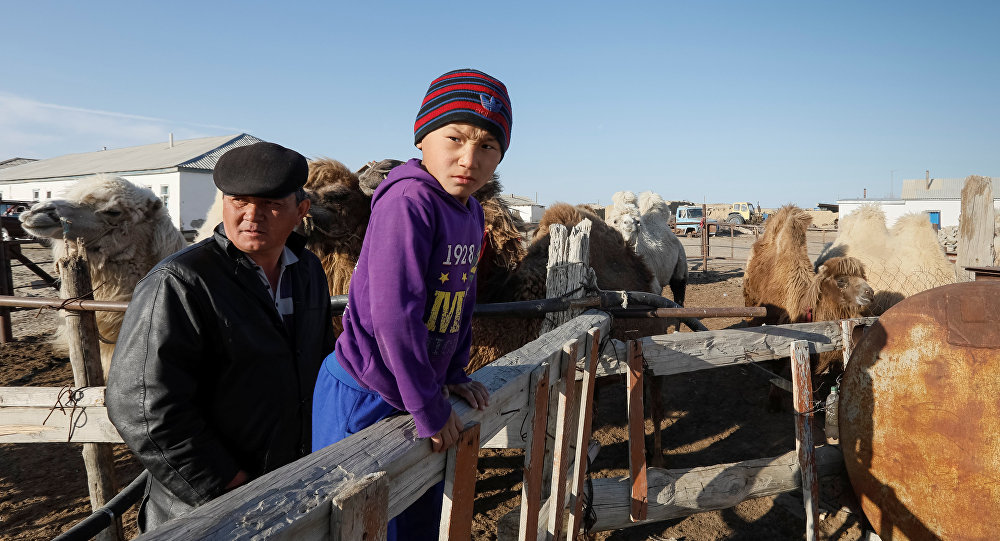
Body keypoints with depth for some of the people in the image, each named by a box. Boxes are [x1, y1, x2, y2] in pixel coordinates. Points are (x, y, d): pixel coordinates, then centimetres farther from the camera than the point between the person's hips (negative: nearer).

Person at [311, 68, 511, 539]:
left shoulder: (471, 212, 3)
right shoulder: (410, 200, -25)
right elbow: (394, 314, -29)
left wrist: (453, 376, 13)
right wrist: (429, 408, -21)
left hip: (416, 393, 9)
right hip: (362, 401, -8)